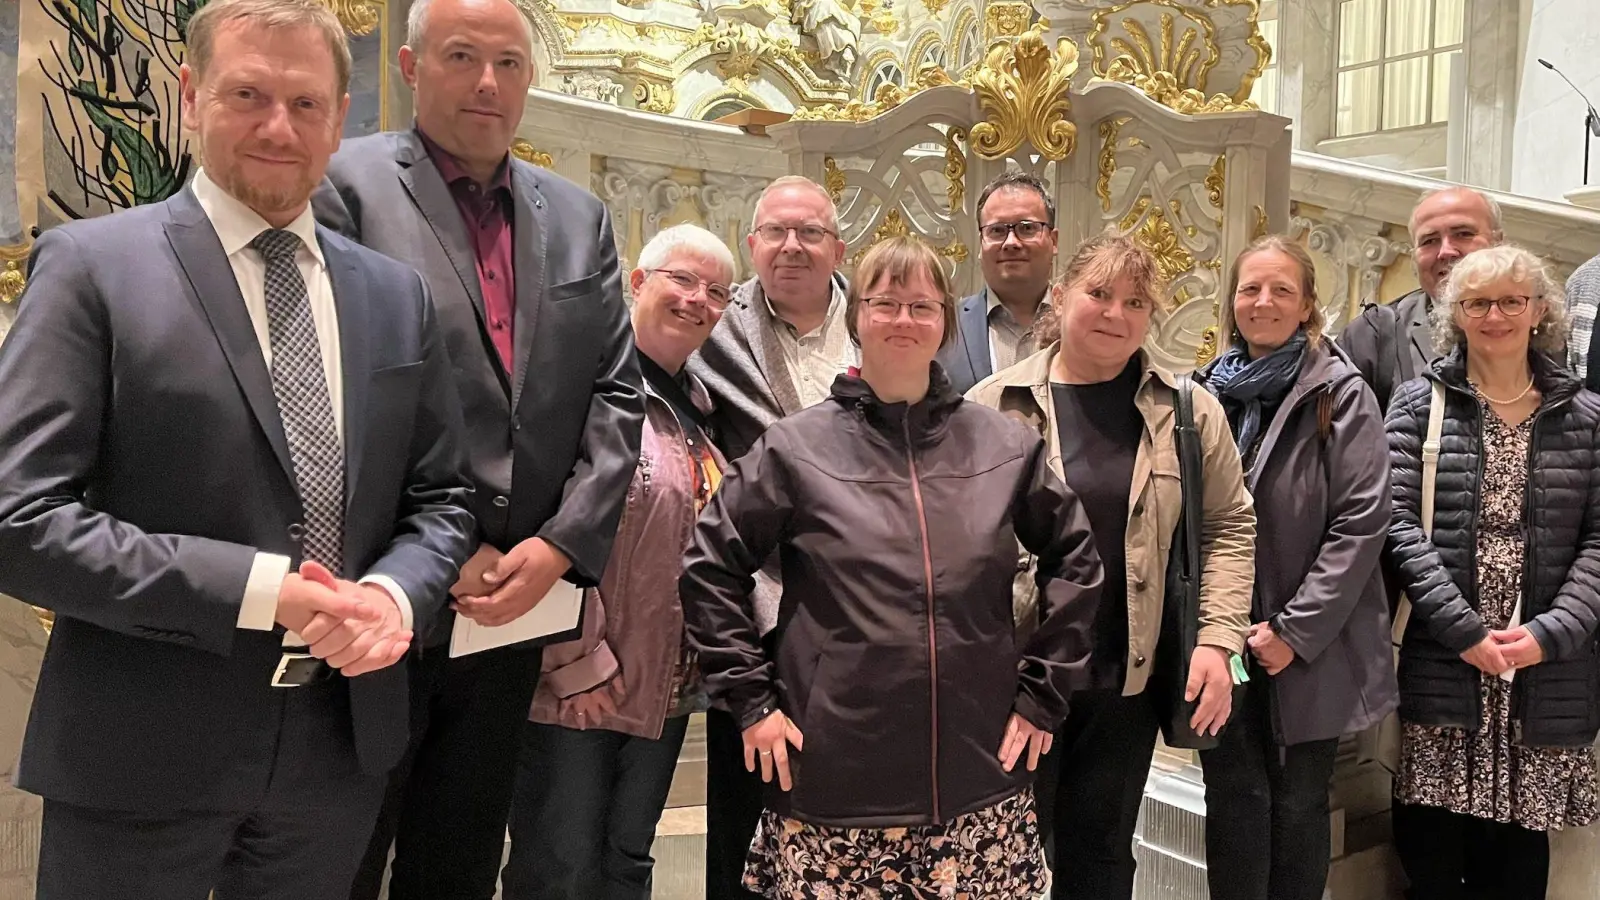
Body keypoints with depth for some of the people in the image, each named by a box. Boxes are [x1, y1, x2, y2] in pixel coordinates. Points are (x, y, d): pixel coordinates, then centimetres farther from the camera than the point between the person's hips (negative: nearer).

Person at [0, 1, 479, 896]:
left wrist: (397, 592, -11)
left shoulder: (397, 293, 6)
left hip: (340, 746, 4)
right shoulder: (94, 264, -7)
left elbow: (439, 497, 9)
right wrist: (259, 589, -19)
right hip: (140, 754, -4)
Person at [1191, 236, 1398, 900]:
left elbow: (1361, 521, -10)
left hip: (1310, 646, -2)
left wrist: (1295, 630, -13)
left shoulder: (1341, 396, -4)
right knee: (1235, 797, 5)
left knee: (1299, 804, 9)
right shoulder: (1209, 393, 6)